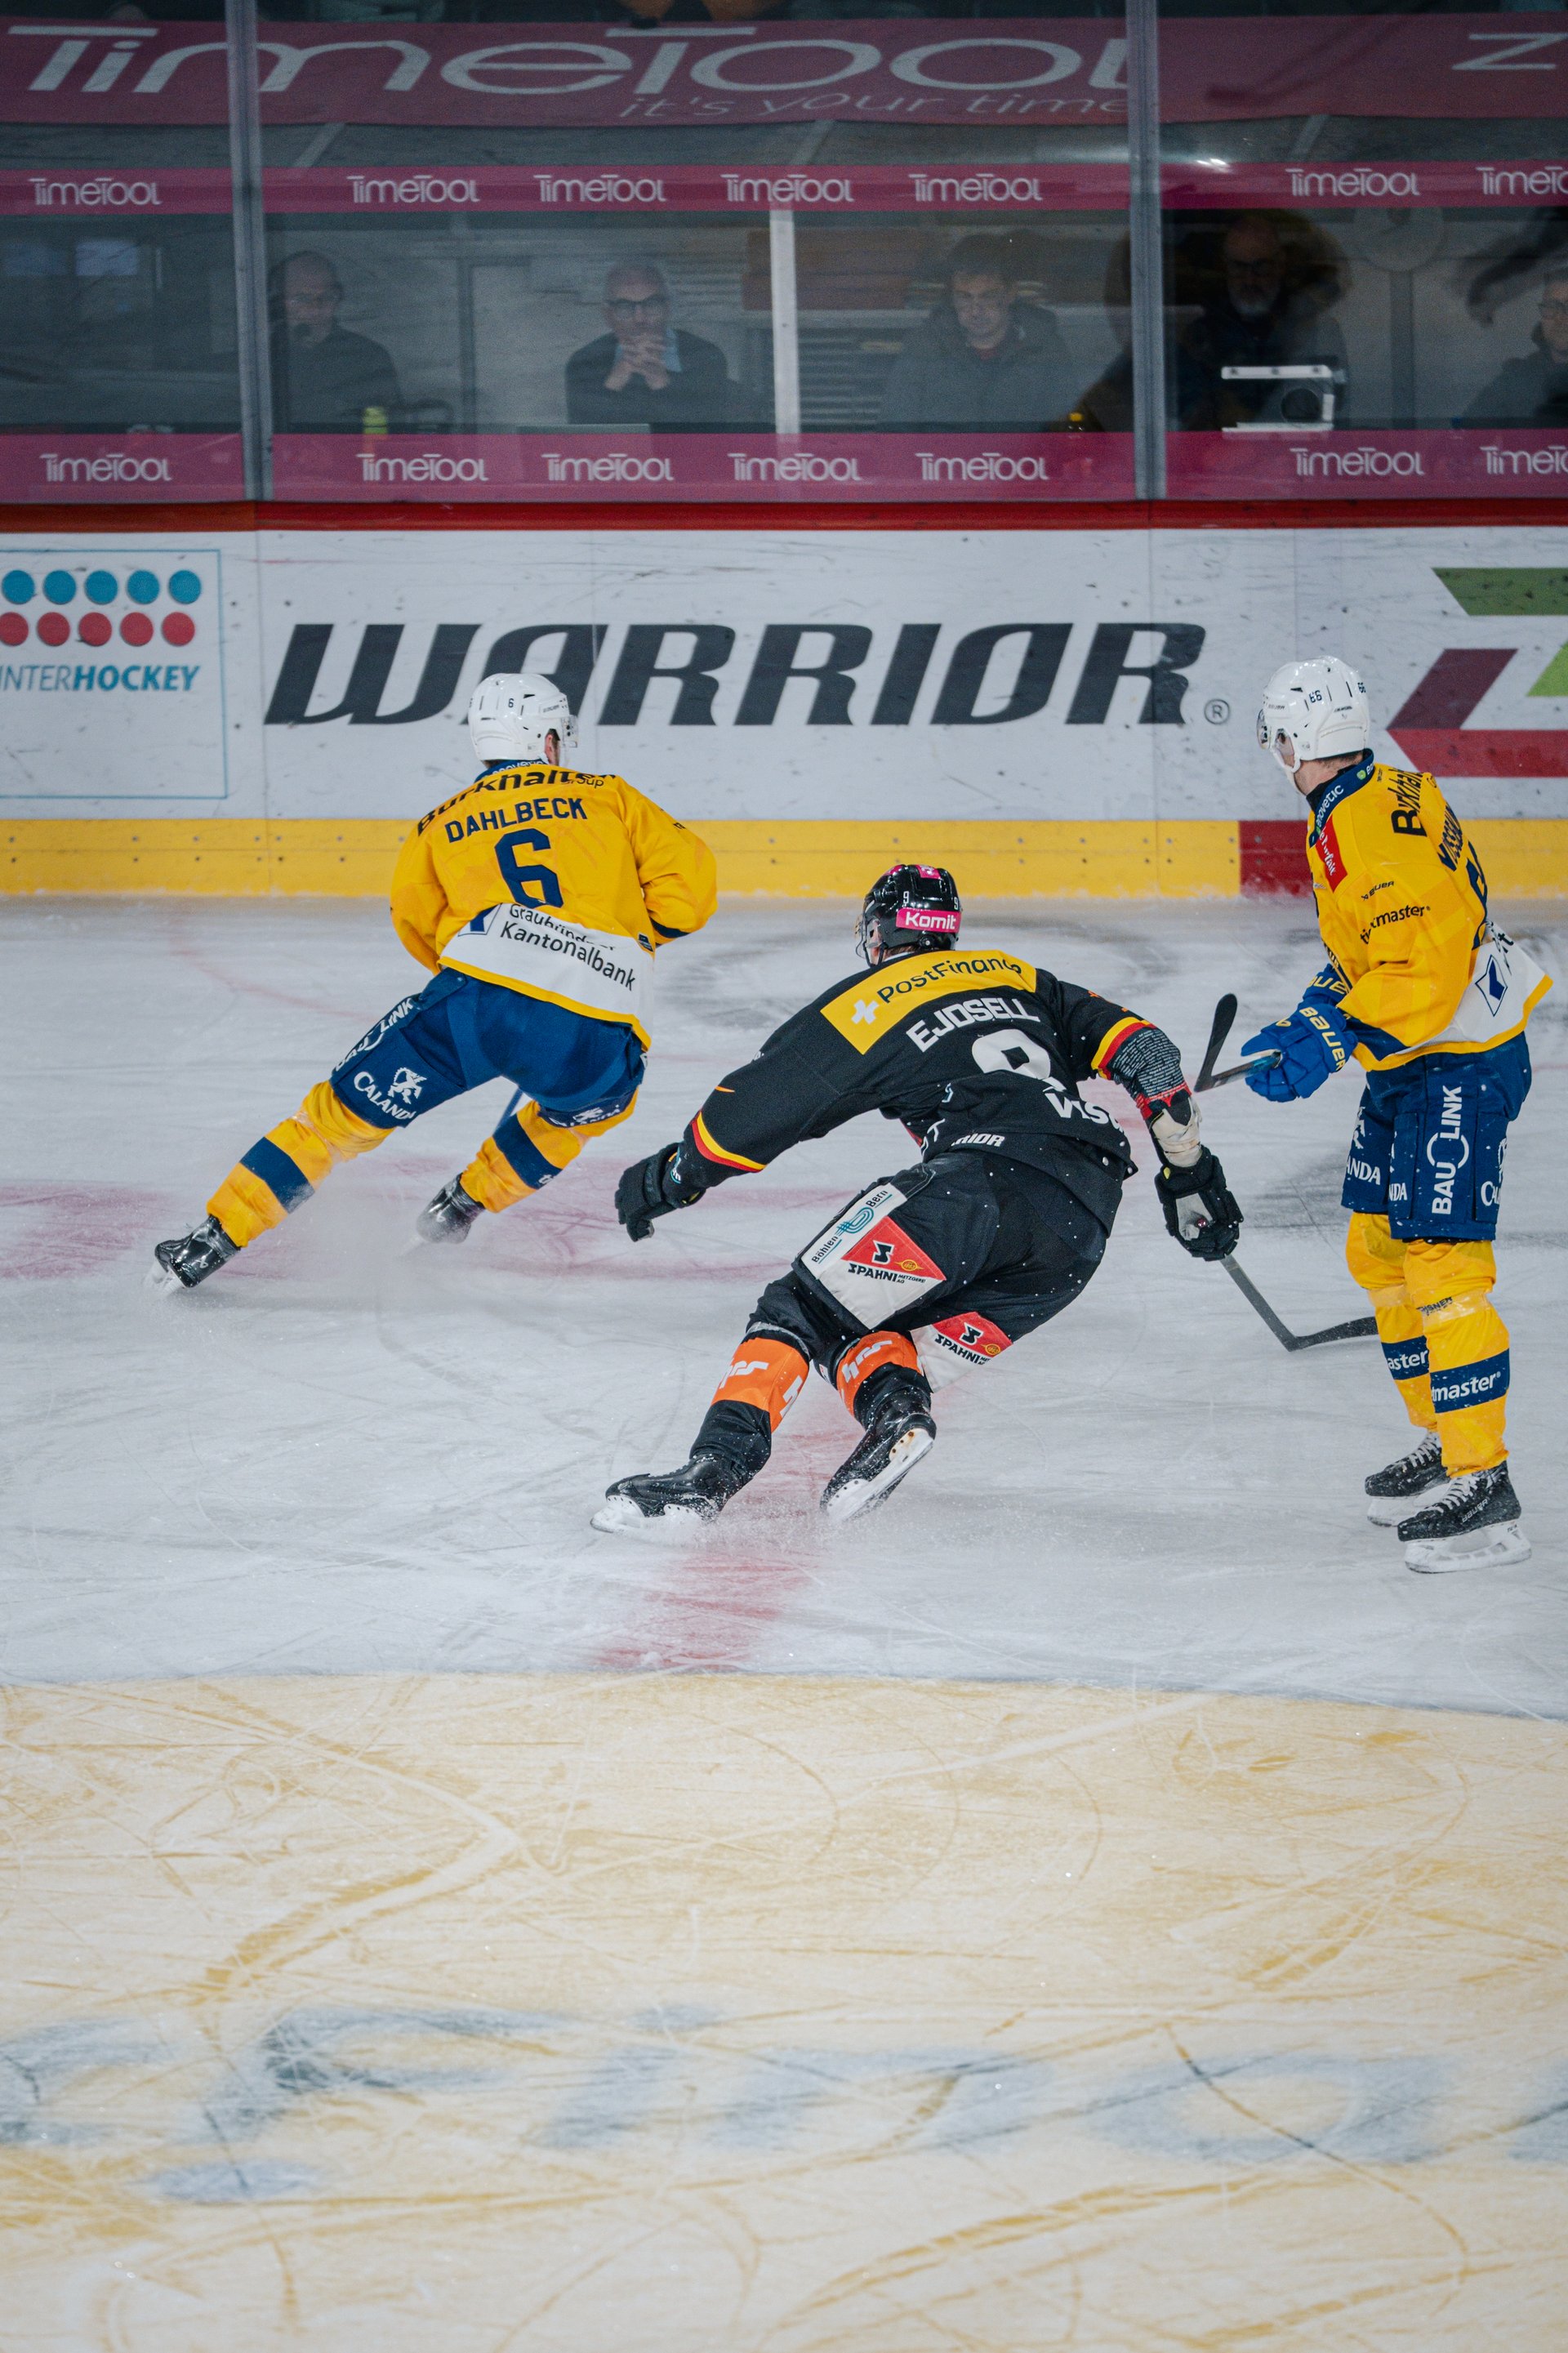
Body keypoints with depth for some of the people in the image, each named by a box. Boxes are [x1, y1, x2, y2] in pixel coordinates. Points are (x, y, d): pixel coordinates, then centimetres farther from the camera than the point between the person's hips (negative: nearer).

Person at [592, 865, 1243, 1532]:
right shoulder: (1016, 976, 29)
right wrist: (1188, 1171, 26)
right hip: (1082, 1232, 6)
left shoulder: (861, 1005, 13)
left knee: (803, 1309, 0)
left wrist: (665, 1180, 31)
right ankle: (895, 1406, -18)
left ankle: (715, 1469, -22)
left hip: (987, 1170, -6)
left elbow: (756, 1109, 15)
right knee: (866, 1337, 17)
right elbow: (1133, 1045, 21)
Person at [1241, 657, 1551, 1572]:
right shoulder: (1365, 805, 11)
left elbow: (1421, 970, -29)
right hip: (1412, 1064, 11)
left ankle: (1482, 1486, -12)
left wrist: (1330, 1040, -30)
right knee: (1379, 1250, 17)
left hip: (1459, 1068, -11)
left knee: (1442, 1268, -13)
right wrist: (1315, 1015, 19)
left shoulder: (1377, 828, -23)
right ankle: (1445, 1442, 27)